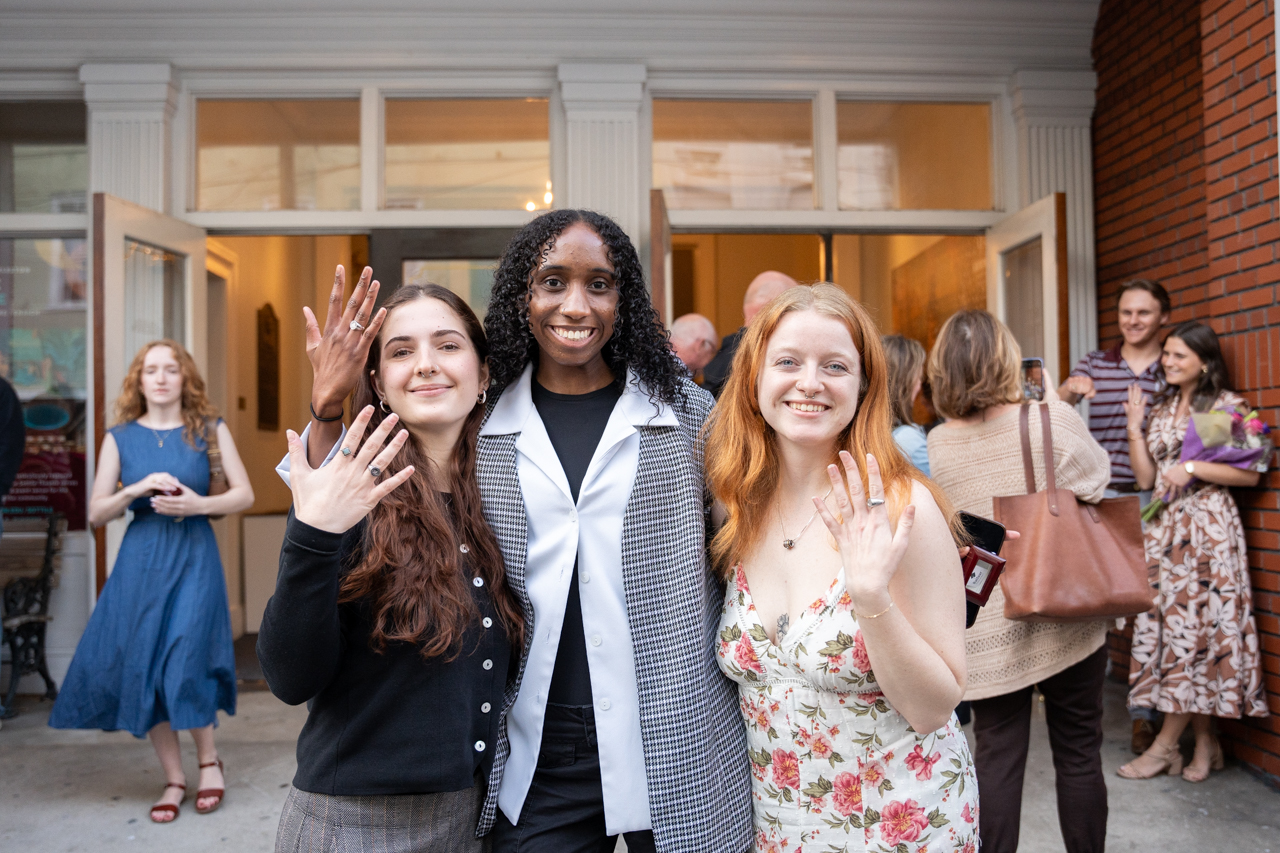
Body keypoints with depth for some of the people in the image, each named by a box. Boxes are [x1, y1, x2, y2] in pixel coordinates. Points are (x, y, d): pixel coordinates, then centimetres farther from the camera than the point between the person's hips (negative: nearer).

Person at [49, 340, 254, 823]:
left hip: (194, 556, -2)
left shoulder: (210, 430, 2)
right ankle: (173, 779, 17)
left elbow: (245, 495, 2)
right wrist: (138, 488, -14)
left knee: (186, 664, -12)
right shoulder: (120, 438, 6)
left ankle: (209, 761, 12)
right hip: (141, 559, 2)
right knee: (144, 669, 3)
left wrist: (199, 504, -15)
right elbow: (96, 513, 3)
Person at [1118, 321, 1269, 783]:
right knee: (1168, 626, 4)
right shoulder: (1161, 408, 15)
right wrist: (1134, 426, 4)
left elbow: (1251, 473, -8)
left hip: (1208, 527, -6)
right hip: (1163, 528, 6)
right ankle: (1205, 742, 16)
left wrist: (1193, 468, -15)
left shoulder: (1228, 405, -2)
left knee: (1195, 628, -3)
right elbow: (1145, 477, 10)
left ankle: (1166, 745, 7)